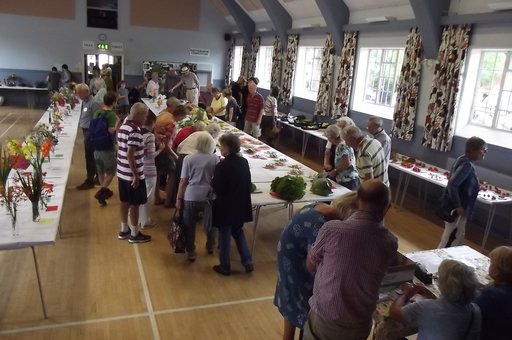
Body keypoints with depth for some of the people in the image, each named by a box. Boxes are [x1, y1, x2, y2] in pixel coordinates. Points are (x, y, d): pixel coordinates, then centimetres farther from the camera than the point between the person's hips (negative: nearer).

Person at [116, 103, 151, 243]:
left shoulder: (123, 127, 8)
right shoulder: (135, 130, -21)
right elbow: (130, 155, -25)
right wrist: (136, 175, -21)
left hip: (122, 172, 9)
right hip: (132, 174, -9)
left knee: (125, 201, 18)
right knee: (134, 204, 3)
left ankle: (124, 230, 31)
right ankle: (134, 234, 15)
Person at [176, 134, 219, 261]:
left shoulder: (188, 159, -4)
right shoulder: (215, 159, -3)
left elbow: (183, 181, -4)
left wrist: (178, 198, 4)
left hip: (191, 196, -1)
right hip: (209, 196, 1)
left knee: (190, 226, 12)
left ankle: (191, 252, 17)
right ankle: (210, 246, 39)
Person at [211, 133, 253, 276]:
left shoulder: (222, 166, -22)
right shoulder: (244, 162, -1)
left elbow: (217, 189, -17)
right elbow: (248, 184, 7)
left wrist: (213, 182, 0)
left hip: (225, 207, -6)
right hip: (240, 205, 6)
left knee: (224, 236, 10)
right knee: (238, 232, 24)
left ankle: (225, 267, 24)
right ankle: (248, 262, 21)